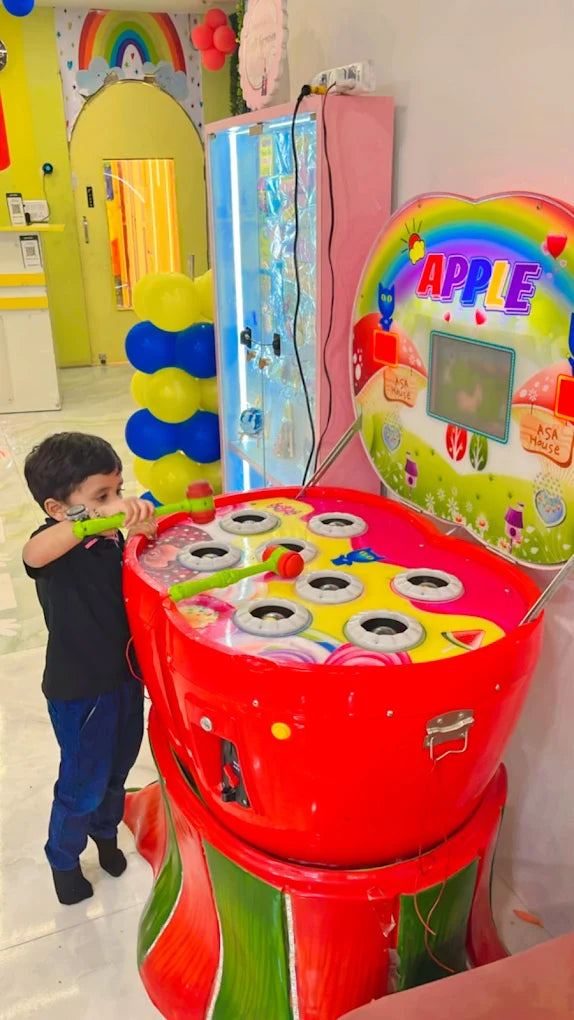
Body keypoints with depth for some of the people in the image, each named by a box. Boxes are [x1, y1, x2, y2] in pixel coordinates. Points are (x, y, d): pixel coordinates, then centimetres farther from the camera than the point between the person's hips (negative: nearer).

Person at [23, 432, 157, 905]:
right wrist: (102, 515, -62)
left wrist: (145, 532, -11)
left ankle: (105, 831, 54)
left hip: (124, 676, 6)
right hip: (79, 691, -6)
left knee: (117, 769, 26)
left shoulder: (114, 539, -5)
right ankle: (64, 859, 41)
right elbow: (34, 553, -48)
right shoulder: (57, 546, -24)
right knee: (83, 784, 13)